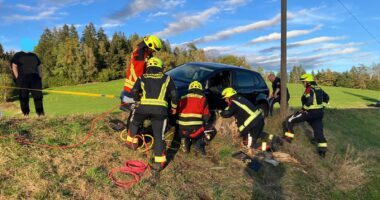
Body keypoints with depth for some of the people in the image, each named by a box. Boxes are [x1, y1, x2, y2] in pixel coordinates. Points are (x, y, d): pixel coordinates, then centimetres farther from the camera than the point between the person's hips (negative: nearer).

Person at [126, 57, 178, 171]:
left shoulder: (142, 78, 19)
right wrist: (174, 107, 25)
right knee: (159, 135, 2)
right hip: (161, 109, 0)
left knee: (134, 122, 31)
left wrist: (138, 101, 28)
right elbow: (174, 94, 11)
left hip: (144, 106, 1)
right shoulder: (167, 78, 17)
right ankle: (159, 162, 1)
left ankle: (131, 142, 40)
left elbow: (134, 91, 10)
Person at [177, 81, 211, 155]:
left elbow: (178, 113, 19)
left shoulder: (182, 99, 15)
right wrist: (206, 125, 23)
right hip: (196, 128, -4)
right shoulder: (202, 99, 6)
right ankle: (199, 143, -2)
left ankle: (185, 141, 4)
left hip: (183, 129, 4)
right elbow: (206, 115, 7)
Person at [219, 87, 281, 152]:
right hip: (260, 118, 9)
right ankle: (272, 137, 18)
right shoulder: (240, 98, 17)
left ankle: (268, 146, -13)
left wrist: (220, 112, 10)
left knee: (250, 145, 2)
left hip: (253, 123, -9)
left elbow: (227, 114, -9)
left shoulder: (234, 103, -8)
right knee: (258, 133, 38)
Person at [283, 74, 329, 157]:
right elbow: (326, 98, 24)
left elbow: (309, 101, -27)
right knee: (318, 130, 11)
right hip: (319, 112, 8)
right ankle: (322, 150, 10)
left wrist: (304, 109, -15)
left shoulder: (309, 89, -13)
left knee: (289, 120, 0)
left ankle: (288, 138, 2)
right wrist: (321, 106, 23)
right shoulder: (318, 89, 13)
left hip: (309, 112, -8)